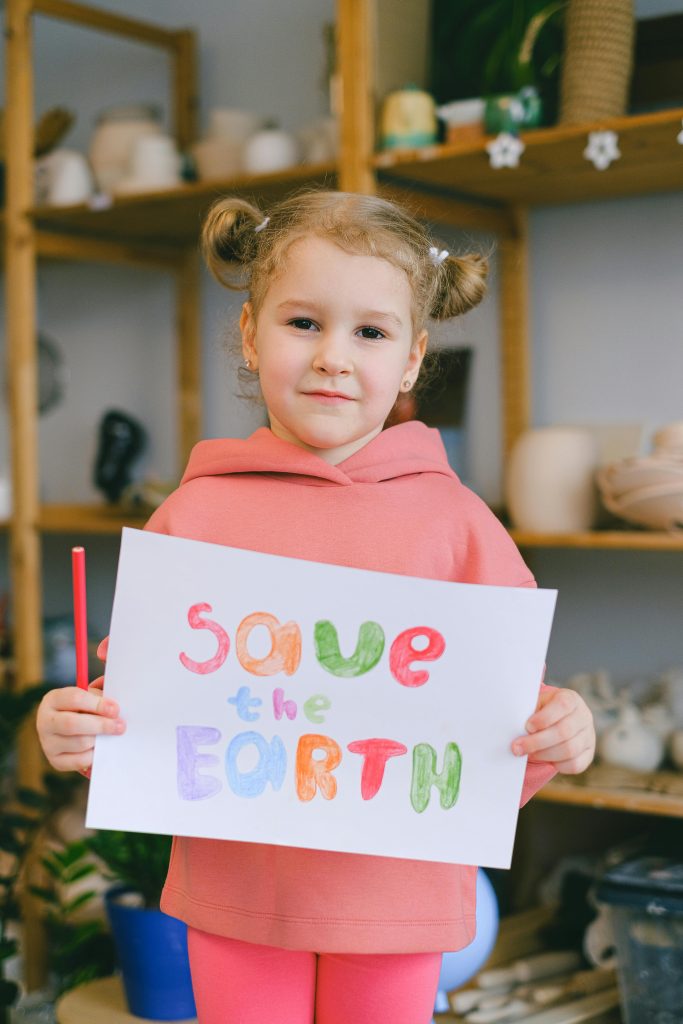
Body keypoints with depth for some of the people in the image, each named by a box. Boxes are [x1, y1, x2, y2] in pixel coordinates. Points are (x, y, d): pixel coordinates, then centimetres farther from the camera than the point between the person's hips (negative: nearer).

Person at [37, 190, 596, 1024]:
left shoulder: (452, 518, -2)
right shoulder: (197, 511, -2)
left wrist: (556, 732, -19)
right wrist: (73, 727, -15)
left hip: (396, 889, 0)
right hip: (235, 893, 0)